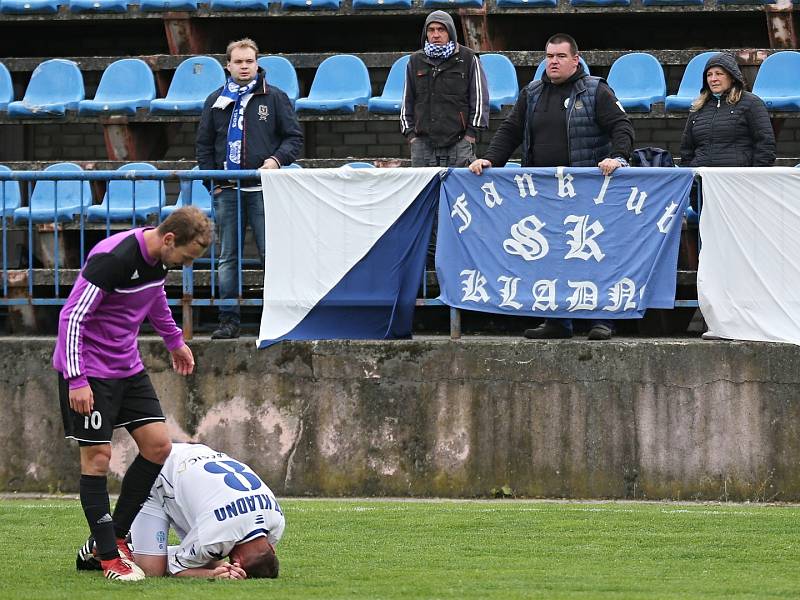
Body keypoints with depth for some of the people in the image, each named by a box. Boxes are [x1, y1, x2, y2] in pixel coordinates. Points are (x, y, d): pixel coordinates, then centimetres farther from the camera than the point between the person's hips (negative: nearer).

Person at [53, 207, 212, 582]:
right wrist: (77, 380, -25)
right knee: (98, 456, -6)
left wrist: (174, 340, 35)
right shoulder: (113, 259, -26)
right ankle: (109, 557, -1)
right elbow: (72, 316, -24)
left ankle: (115, 534, 13)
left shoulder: (158, 258, 0)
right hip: (89, 370, -9)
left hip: (128, 368, 9)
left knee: (158, 445, 3)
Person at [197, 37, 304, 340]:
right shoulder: (216, 101, 13)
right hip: (227, 191, 3)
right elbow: (204, 144, 17)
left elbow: (294, 137, 6)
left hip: (263, 190, -3)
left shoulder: (274, 98, 5)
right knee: (228, 257, 4)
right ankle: (229, 319, 7)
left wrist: (277, 159, -12)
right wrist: (212, 179, 7)